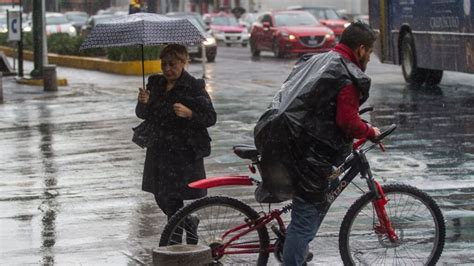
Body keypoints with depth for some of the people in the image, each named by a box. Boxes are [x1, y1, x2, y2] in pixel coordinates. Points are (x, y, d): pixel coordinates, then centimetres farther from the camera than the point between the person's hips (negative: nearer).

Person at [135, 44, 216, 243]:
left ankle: (174, 241, 7)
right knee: (161, 198, 13)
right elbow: (142, 115, 9)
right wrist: (143, 103, -13)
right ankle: (189, 222, 37)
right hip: (159, 150, 6)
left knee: (172, 199, -8)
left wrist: (189, 113, -28)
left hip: (185, 153, -6)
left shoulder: (195, 87, -8)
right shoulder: (155, 83, 8)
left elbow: (210, 118, -11)